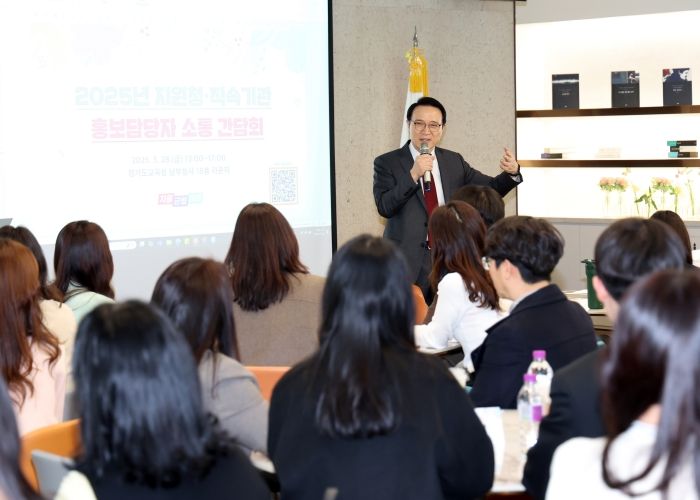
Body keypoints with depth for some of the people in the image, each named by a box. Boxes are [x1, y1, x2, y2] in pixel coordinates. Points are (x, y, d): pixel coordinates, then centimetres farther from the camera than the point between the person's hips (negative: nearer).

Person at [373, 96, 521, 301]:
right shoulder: (387, 163, 0)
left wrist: (511, 173, -8)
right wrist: (413, 174, -20)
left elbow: (491, 189, 13)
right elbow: (384, 207, -11)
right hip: (409, 261, -3)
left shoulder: (454, 161, 12)